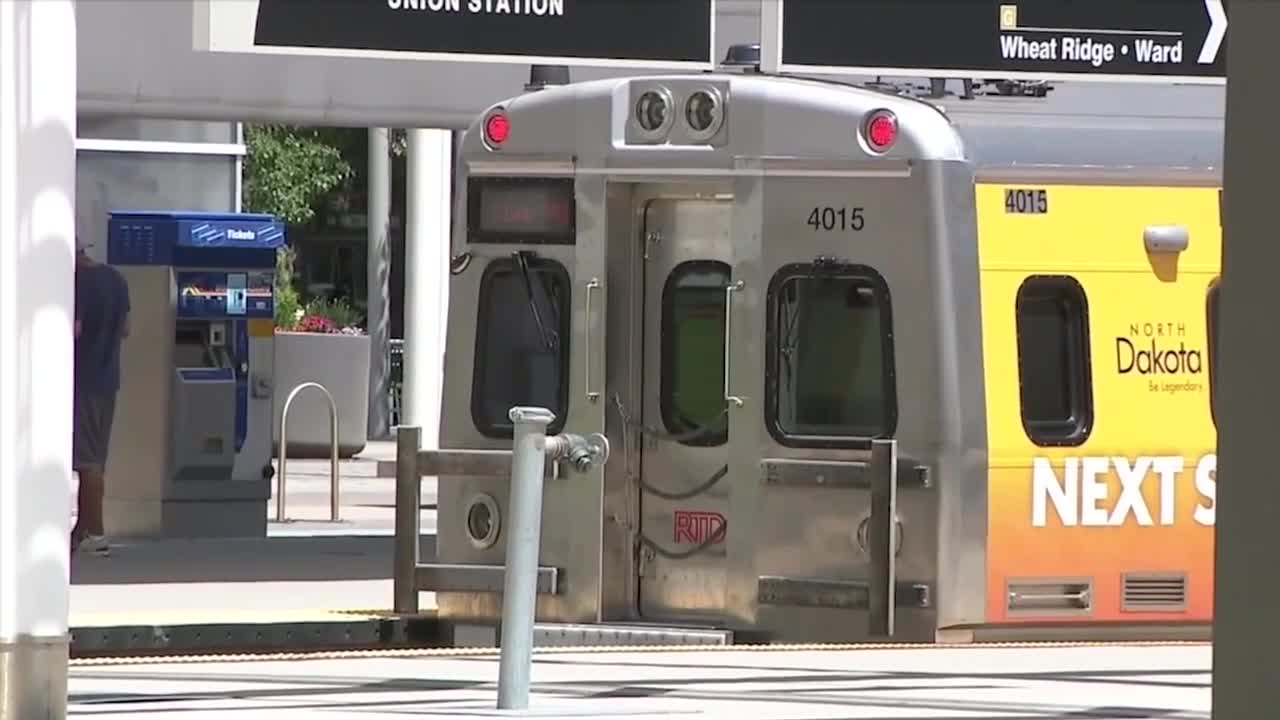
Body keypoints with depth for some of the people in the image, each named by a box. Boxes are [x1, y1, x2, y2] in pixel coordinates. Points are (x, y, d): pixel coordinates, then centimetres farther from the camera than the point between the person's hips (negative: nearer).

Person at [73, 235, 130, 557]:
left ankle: (96, 534, -9)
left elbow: (73, 329, -23)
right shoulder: (116, 279, 11)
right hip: (107, 378, 9)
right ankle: (83, 529, 18)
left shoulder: (78, 282, -16)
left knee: (87, 459, -7)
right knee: (95, 459, 13)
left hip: (82, 380, -9)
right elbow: (125, 328, 17)